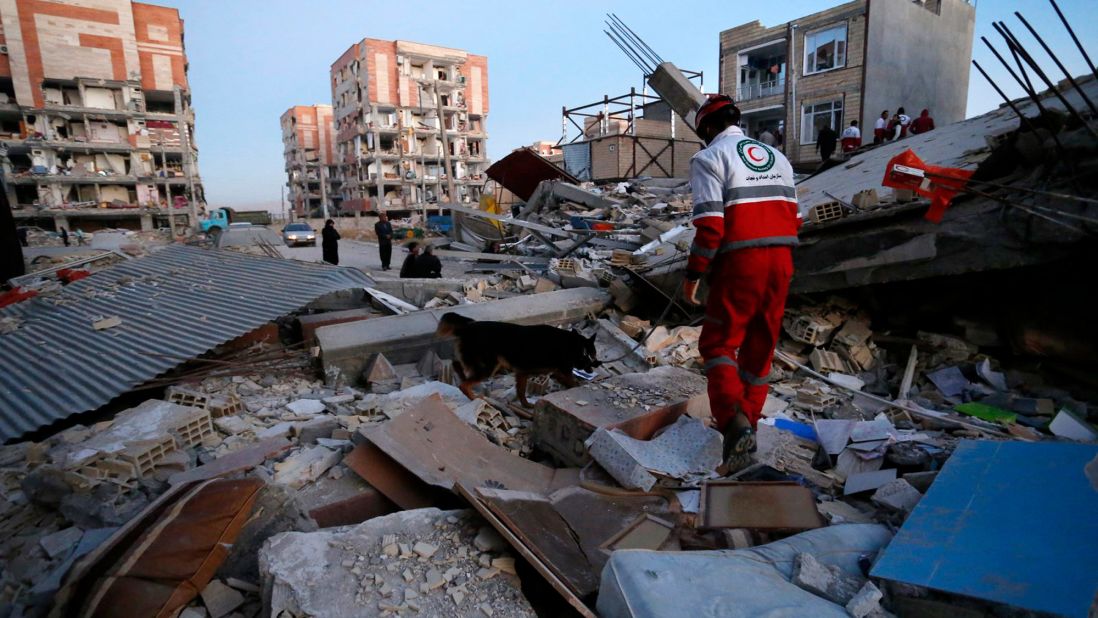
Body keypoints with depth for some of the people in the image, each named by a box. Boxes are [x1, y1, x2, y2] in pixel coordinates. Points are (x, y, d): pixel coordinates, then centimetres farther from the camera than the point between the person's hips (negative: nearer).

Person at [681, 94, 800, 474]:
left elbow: (710, 225, -15)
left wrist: (693, 275, -9)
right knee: (760, 346, 15)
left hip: (739, 263, -6)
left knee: (718, 343, 4)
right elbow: (792, 218, 15)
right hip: (780, 262, 7)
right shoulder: (777, 157, 18)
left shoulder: (710, 158, -4)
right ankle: (746, 427, 26)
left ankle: (735, 422, -13)